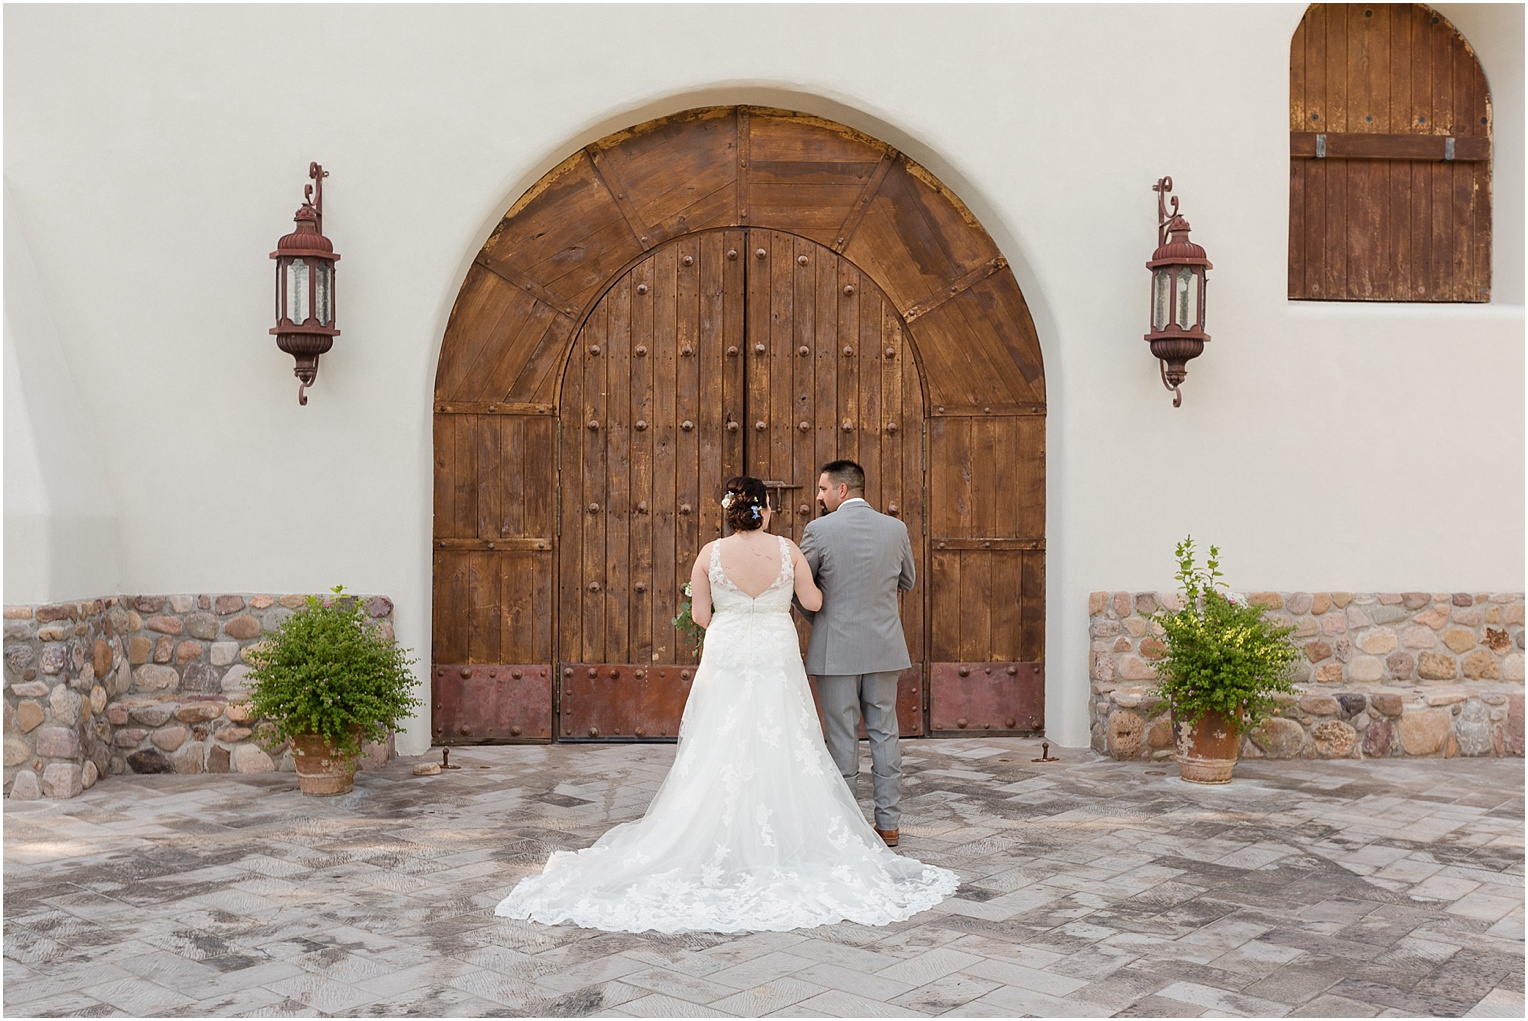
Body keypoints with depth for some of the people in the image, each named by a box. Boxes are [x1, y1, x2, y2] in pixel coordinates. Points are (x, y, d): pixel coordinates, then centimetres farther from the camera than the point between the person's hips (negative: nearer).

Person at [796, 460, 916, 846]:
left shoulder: (820, 530, -11)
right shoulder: (895, 528, 2)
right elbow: (908, 580, 15)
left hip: (836, 650, -4)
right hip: (885, 647, 4)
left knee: (842, 738, 4)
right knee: (884, 733, 11)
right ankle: (889, 822, 16)